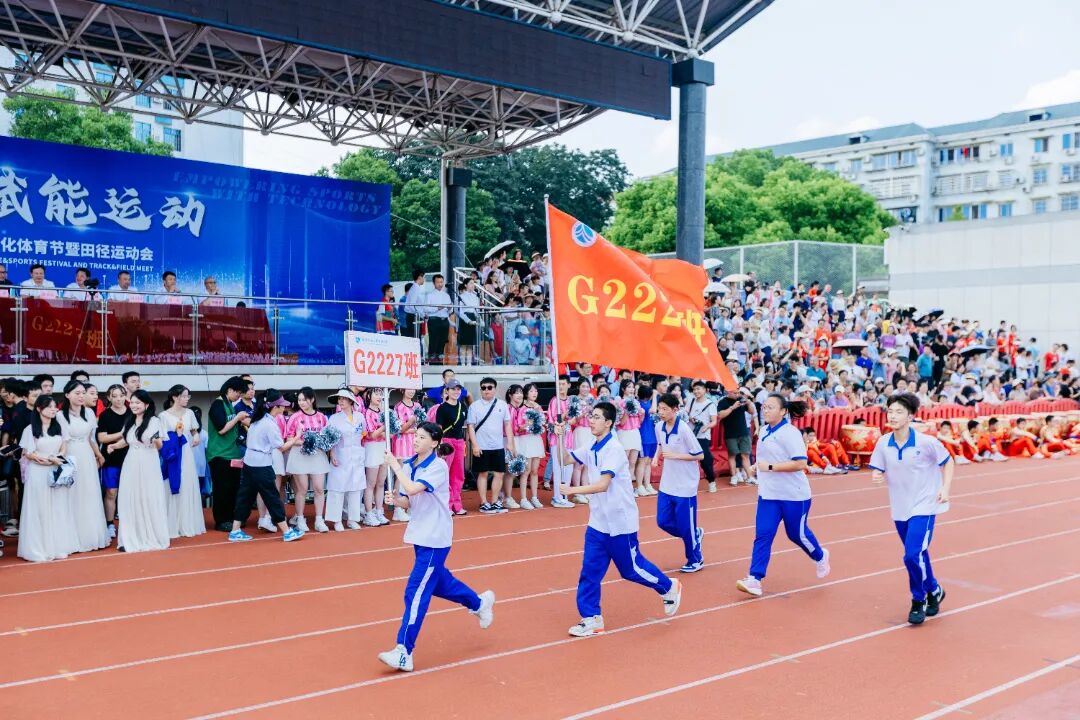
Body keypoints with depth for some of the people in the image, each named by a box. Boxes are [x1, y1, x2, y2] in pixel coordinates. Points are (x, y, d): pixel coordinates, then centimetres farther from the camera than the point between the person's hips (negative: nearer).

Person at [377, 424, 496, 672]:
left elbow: (412, 489, -32)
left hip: (435, 539, -8)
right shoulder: (408, 465, 3)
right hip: (419, 535, 8)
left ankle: (404, 653, -7)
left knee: (416, 593, -10)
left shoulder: (438, 466, -18)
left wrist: (394, 465, -22)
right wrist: (395, 500, -16)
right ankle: (480, 603, 47)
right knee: (438, 582, 22)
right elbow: (407, 503, 6)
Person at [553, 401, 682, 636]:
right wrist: (559, 438, -7)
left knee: (631, 569, 8)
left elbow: (602, 485, -29)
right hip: (598, 522, 7)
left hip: (620, 523, -7)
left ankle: (669, 588, 33)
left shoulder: (614, 449, -21)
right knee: (590, 571, 2)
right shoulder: (591, 448, 4)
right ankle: (591, 619, 10)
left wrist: (573, 490, -35)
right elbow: (566, 459, 9)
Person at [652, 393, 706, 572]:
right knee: (663, 522, 9)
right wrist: (657, 456, 0)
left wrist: (675, 456, -24)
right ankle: (695, 534, 33)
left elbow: (699, 455, -15)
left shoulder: (684, 429, -21)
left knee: (686, 527, 3)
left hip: (685, 487, -7)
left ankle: (696, 560, 24)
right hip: (666, 486, 7)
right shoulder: (660, 428, -1)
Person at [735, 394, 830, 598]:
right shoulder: (764, 430, 5)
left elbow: (800, 463, -25)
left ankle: (820, 557, 42)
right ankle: (754, 580, -7)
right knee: (762, 535, -4)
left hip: (793, 496, -6)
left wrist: (770, 467, -25)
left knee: (797, 534, 11)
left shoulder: (790, 433, -18)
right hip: (768, 494, 6)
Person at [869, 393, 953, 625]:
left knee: (913, 555, -15)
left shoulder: (926, 442, -15)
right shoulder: (883, 443, -5)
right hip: (900, 509, 4)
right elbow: (879, 470, 3)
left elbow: (947, 462, 0)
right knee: (917, 556, 15)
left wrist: (945, 488, -11)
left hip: (923, 507, -4)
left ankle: (918, 601, 9)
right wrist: (878, 476, -20)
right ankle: (933, 591, 41)